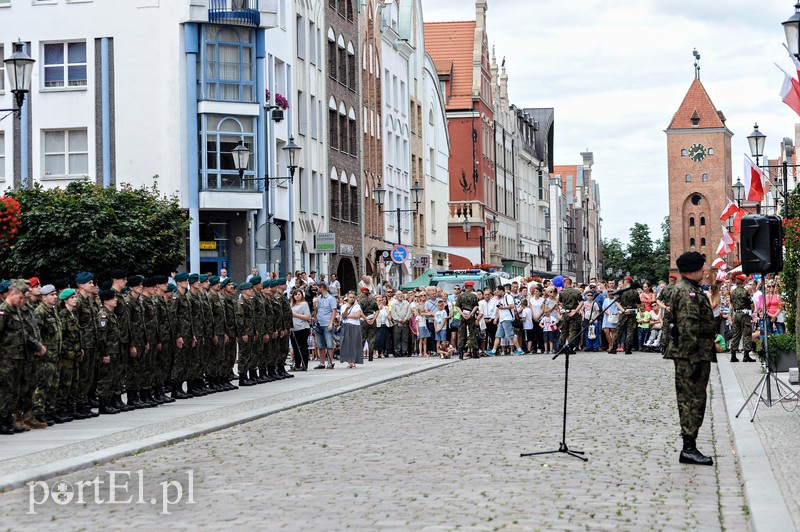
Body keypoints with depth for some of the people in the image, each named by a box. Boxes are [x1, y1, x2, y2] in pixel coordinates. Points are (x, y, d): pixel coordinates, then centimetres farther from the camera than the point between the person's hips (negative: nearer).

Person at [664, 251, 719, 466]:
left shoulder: (683, 289, 18)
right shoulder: (688, 292, -16)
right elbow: (688, 327, -22)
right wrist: (694, 358, -23)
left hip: (685, 356, 11)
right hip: (693, 355, -11)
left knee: (688, 400, 12)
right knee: (694, 400, -8)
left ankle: (689, 448, 17)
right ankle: (689, 448, -7)